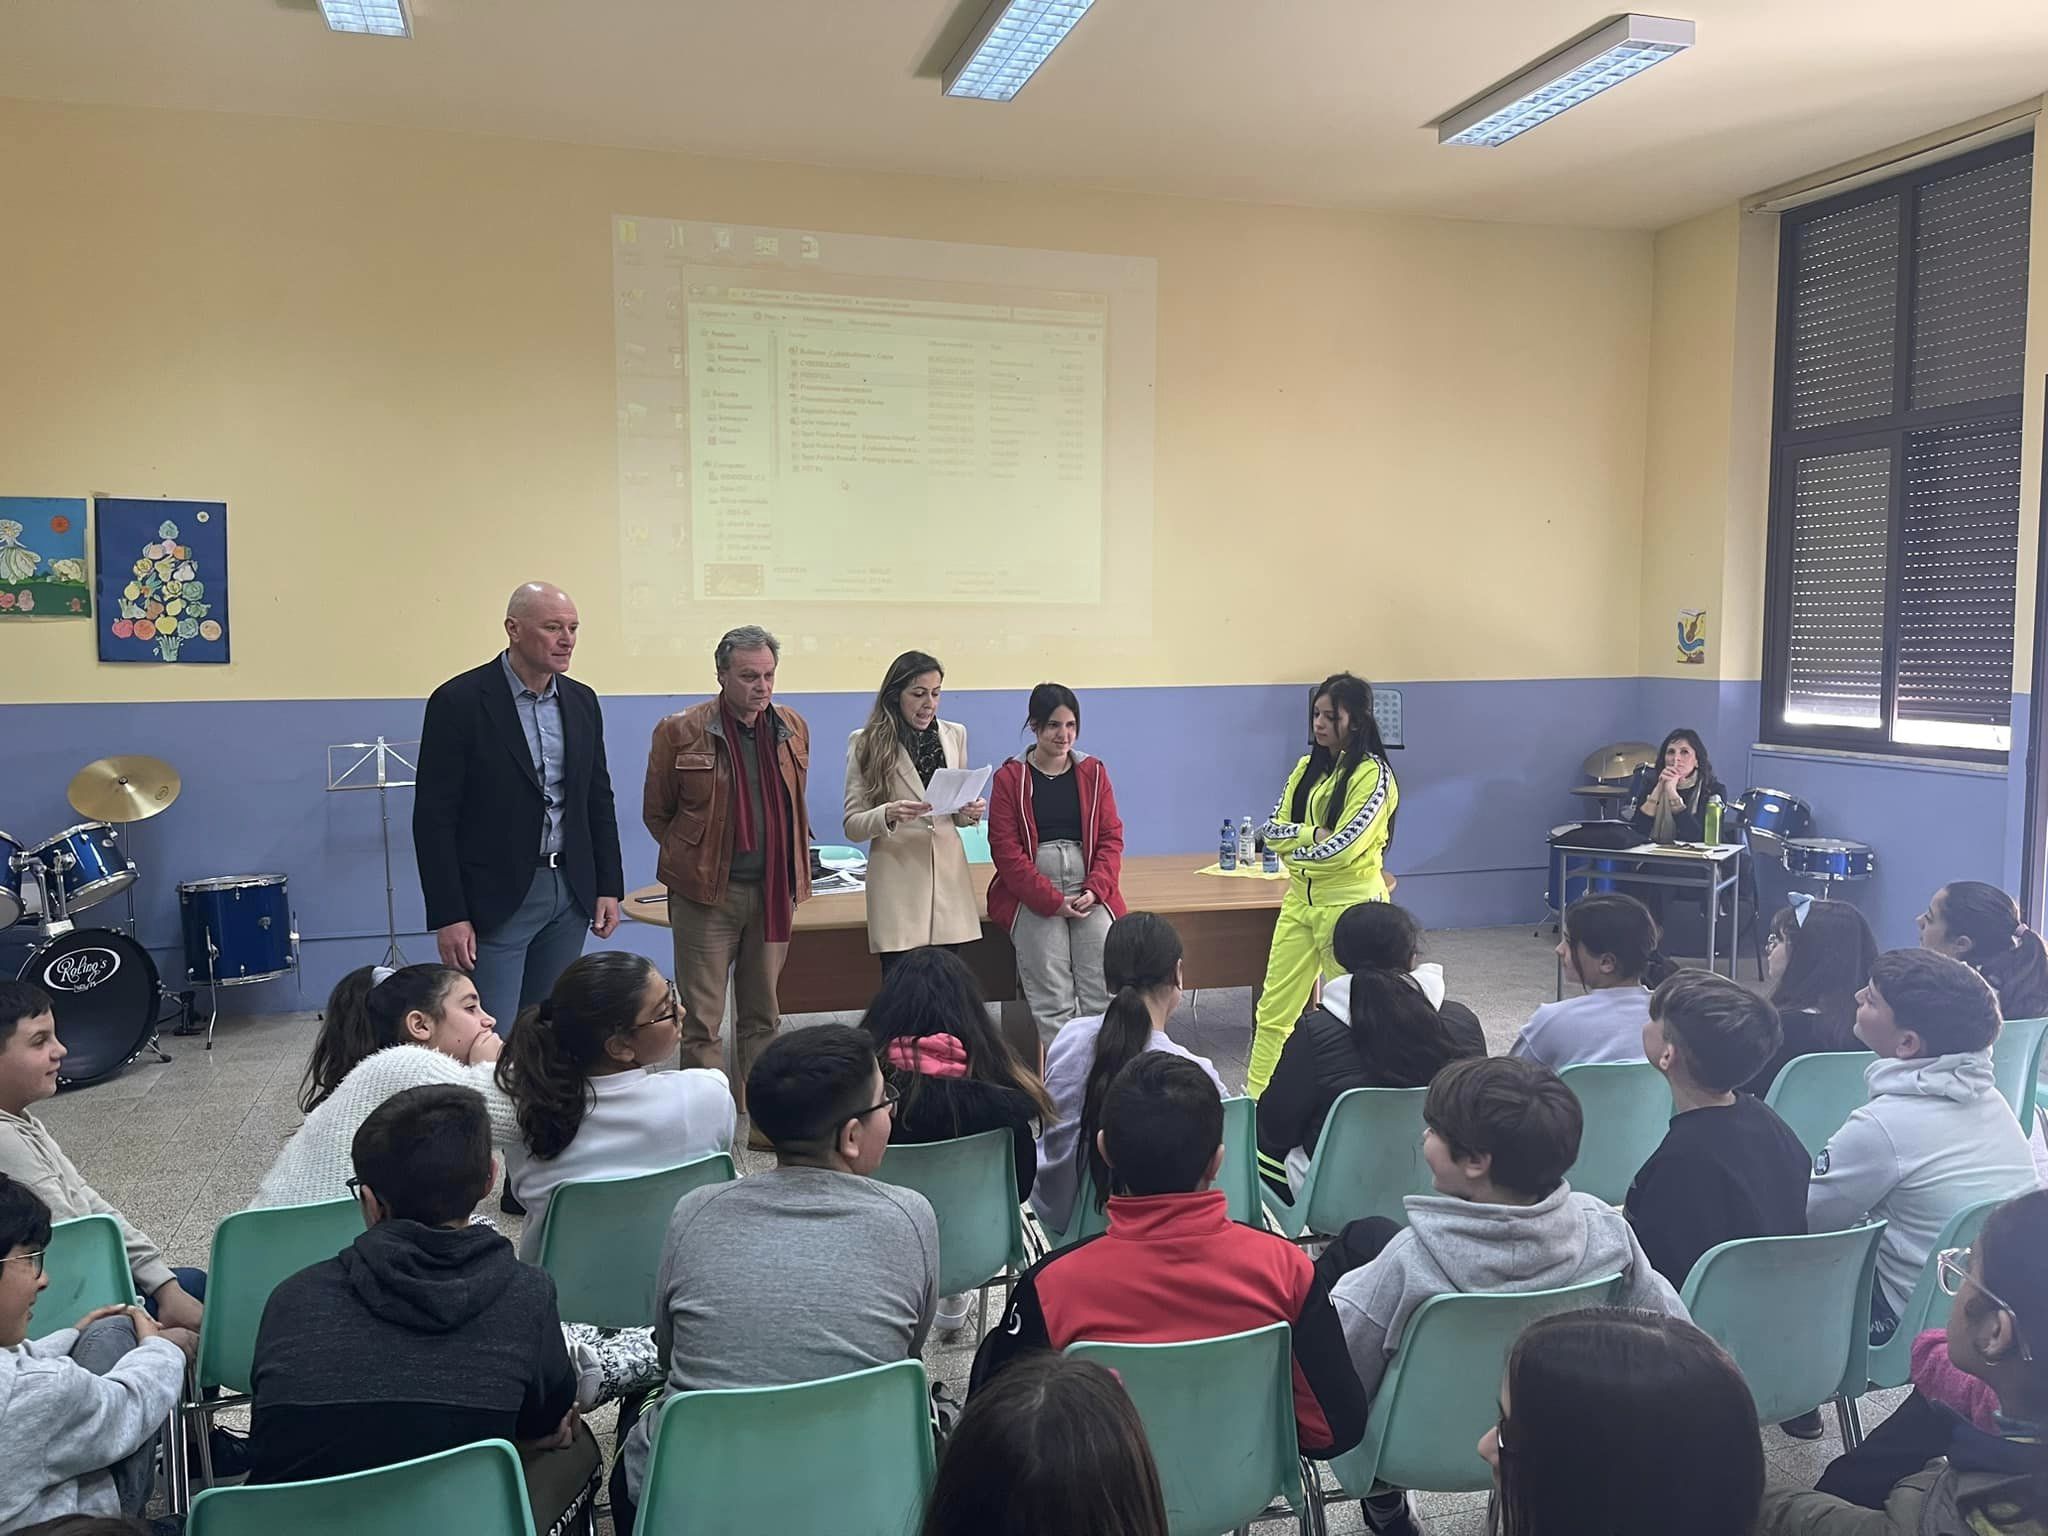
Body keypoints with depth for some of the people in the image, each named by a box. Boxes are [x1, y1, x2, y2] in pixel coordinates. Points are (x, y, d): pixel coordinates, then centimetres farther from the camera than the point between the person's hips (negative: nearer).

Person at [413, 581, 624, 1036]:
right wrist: (449, 916, -14)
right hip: (496, 898, -5)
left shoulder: (582, 701, 8)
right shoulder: (459, 701, -10)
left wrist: (609, 886, 9)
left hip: (571, 894, 6)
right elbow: (434, 817, -11)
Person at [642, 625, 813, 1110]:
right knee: (702, 1019, 1)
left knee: (762, 1014, 13)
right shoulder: (680, 732, -7)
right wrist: (692, 860, 4)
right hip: (707, 891, -4)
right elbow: (656, 813, 3)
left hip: (774, 891, 4)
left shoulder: (793, 728, 5)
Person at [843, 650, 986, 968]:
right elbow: (852, 825, 0)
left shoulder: (954, 735, 11)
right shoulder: (866, 743, 0)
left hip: (948, 877, 3)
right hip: (898, 885, -3)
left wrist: (968, 813, -5)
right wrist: (887, 815, -21)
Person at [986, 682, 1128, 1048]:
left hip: (1089, 894, 3)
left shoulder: (1093, 772, 12)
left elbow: (1111, 836, 9)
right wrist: (1052, 901, -12)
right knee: (1051, 1001, -14)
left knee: (1104, 994, -11)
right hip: (1033, 897, -2)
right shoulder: (1010, 778, 2)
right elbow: (1006, 849, -4)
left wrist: (1094, 891, -8)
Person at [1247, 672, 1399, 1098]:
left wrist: (1291, 846, -6)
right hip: (1301, 899, 7)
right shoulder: (1307, 768, 9)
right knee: (1273, 1009, 8)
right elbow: (1271, 829, 2)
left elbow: (1341, 849, -21)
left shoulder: (1373, 774, -13)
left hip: (1350, 903, -7)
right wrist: (1312, 833, -14)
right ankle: (1255, 1098, 15)